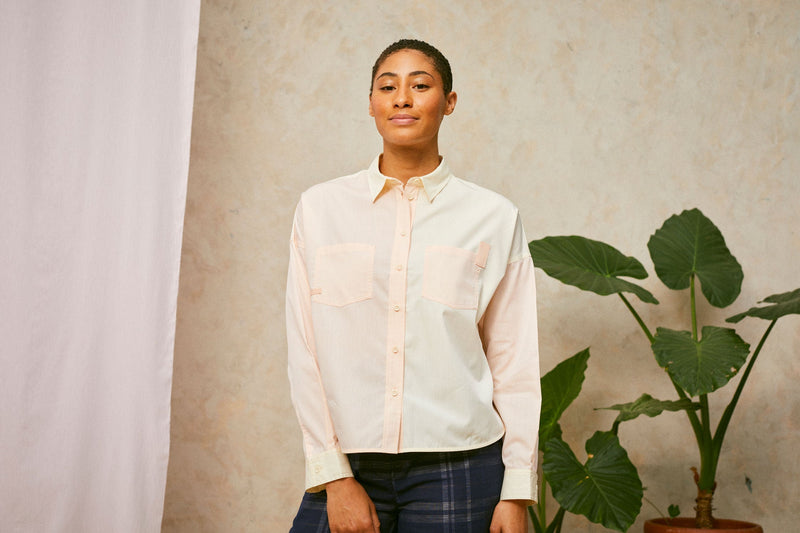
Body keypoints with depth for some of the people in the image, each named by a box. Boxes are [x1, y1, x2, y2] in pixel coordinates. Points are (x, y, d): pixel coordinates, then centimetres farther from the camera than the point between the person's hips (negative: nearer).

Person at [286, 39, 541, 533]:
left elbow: (514, 362, 2)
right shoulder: (320, 208, 3)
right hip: (349, 463, 1)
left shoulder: (494, 217, 1)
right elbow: (305, 352, 1)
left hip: (457, 471, -1)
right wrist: (334, 477, -4)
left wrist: (517, 493, -1)